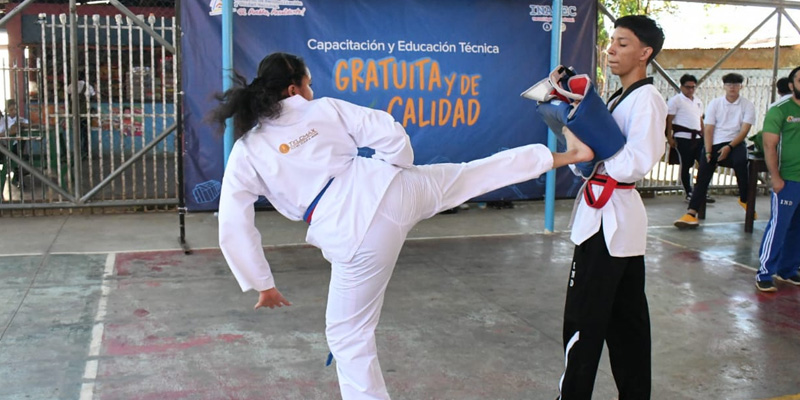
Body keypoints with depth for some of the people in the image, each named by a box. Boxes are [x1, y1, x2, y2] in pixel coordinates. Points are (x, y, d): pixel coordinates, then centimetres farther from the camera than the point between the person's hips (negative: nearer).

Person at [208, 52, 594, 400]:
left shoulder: (245, 153, 5)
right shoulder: (325, 108, 7)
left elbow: (233, 229, 3)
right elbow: (392, 135, 4)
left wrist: (262, 285, 12)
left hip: (356, 235, -3)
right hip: (389, 190, 3)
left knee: (349, 334, 14)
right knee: (475, 172, 26)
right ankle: (567, 155, 42)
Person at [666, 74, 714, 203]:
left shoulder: (698, 101, 19)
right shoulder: (675, 100, -2)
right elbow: (669, 120, -7)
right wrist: (669, 137, -14)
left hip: (697, 137, 6)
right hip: (683, 137, -6)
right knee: (685, 165, 1)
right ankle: (688, 193, 11)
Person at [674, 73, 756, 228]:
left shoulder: (747, 105, 4)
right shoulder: (714, 103, 7)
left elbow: (744, 130, -5)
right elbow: (708, 130, 1)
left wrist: (729, 147, -20)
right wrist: (708, 152, -12)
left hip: (735, 143, -1)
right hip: (714, 144, 1)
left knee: (740, 162, -32)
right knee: (703, 176, -13)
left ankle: (744, 199, -9)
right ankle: (691, 213, -18)